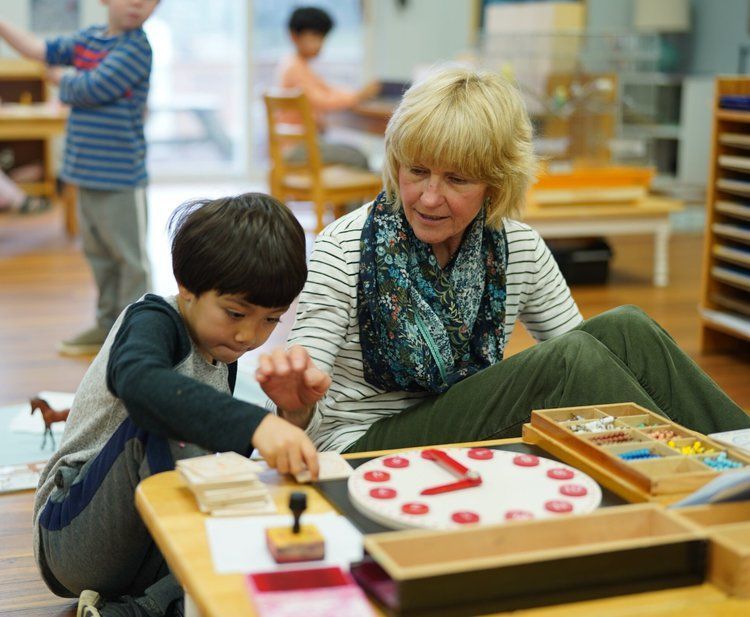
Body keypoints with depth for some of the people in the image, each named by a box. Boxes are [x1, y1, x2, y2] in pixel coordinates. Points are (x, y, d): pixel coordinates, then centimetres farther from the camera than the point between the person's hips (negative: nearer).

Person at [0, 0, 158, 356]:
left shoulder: (136, 47, -14)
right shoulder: (88, 39, 9)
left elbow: (93, 89, -19)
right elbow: (41, 50, 9)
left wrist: (62, 78, 1)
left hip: (121, 178, -8)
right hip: (87, 171, 8)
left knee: (130, 256, 1)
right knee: (98, 253, 17)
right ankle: (108, 324, 29)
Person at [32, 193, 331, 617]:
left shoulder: (221, 353, 8)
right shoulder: (153, 321, -17)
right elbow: (138, 380, -42)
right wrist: (254, 424, -57)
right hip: (76, 532, -7)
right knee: (158, 414, -31)